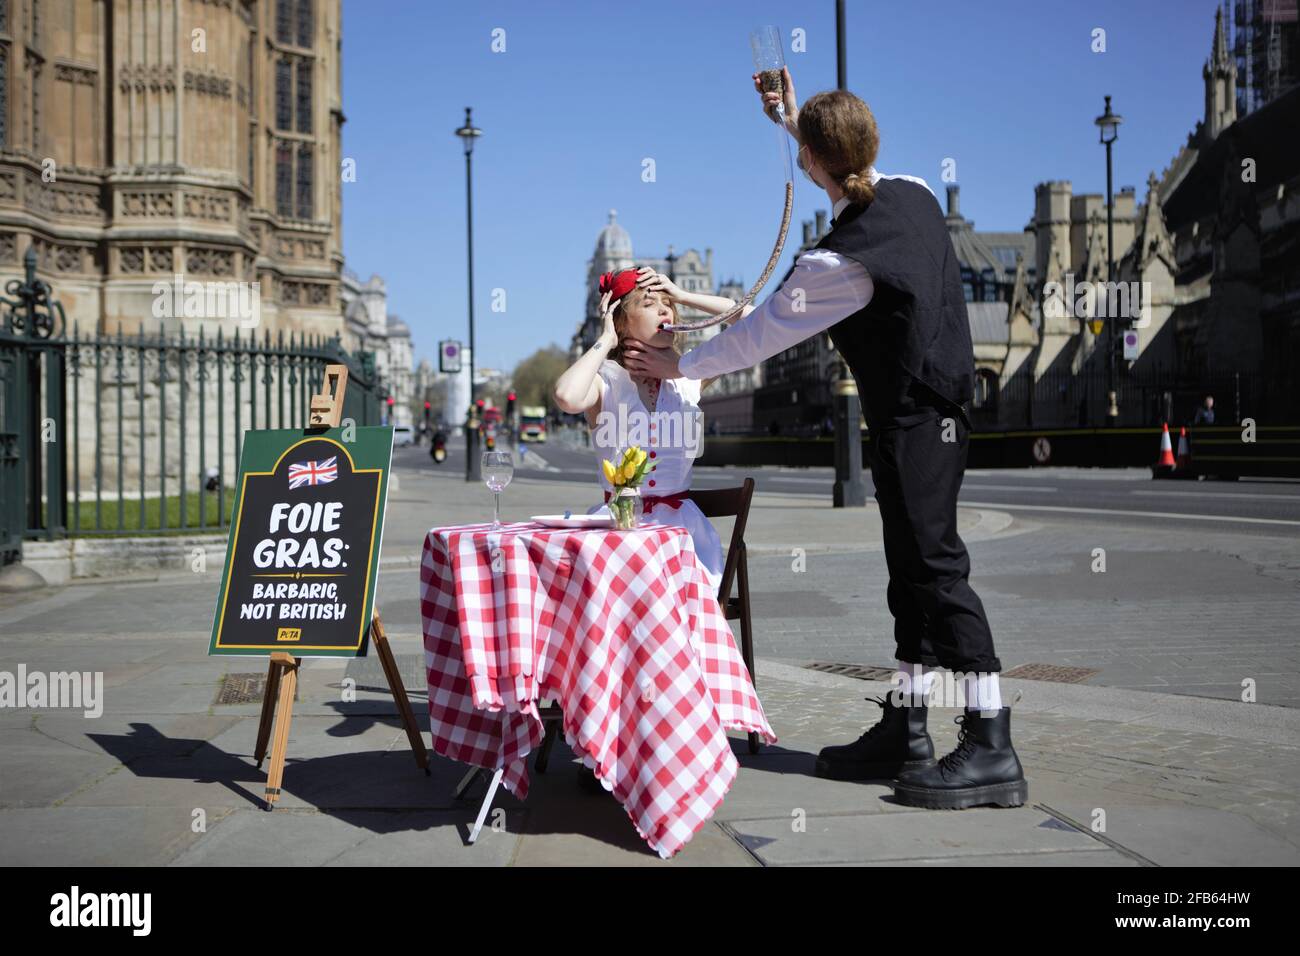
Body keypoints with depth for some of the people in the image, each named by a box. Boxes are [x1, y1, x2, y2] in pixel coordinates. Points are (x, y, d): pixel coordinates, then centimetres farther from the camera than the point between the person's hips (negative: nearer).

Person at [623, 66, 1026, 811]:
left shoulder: (839, 260, -21)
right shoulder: (916, 194, 3)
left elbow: (760, 334, -9)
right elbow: (859, 170, 28)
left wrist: (678, 366, 5)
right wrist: (794, 121, 37)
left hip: (913, 421, -9)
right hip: (942, 407, 9)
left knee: (935, 567, -7)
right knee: (914, 573, 11)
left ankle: (992, 748, -4)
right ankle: (906, 733, 18)